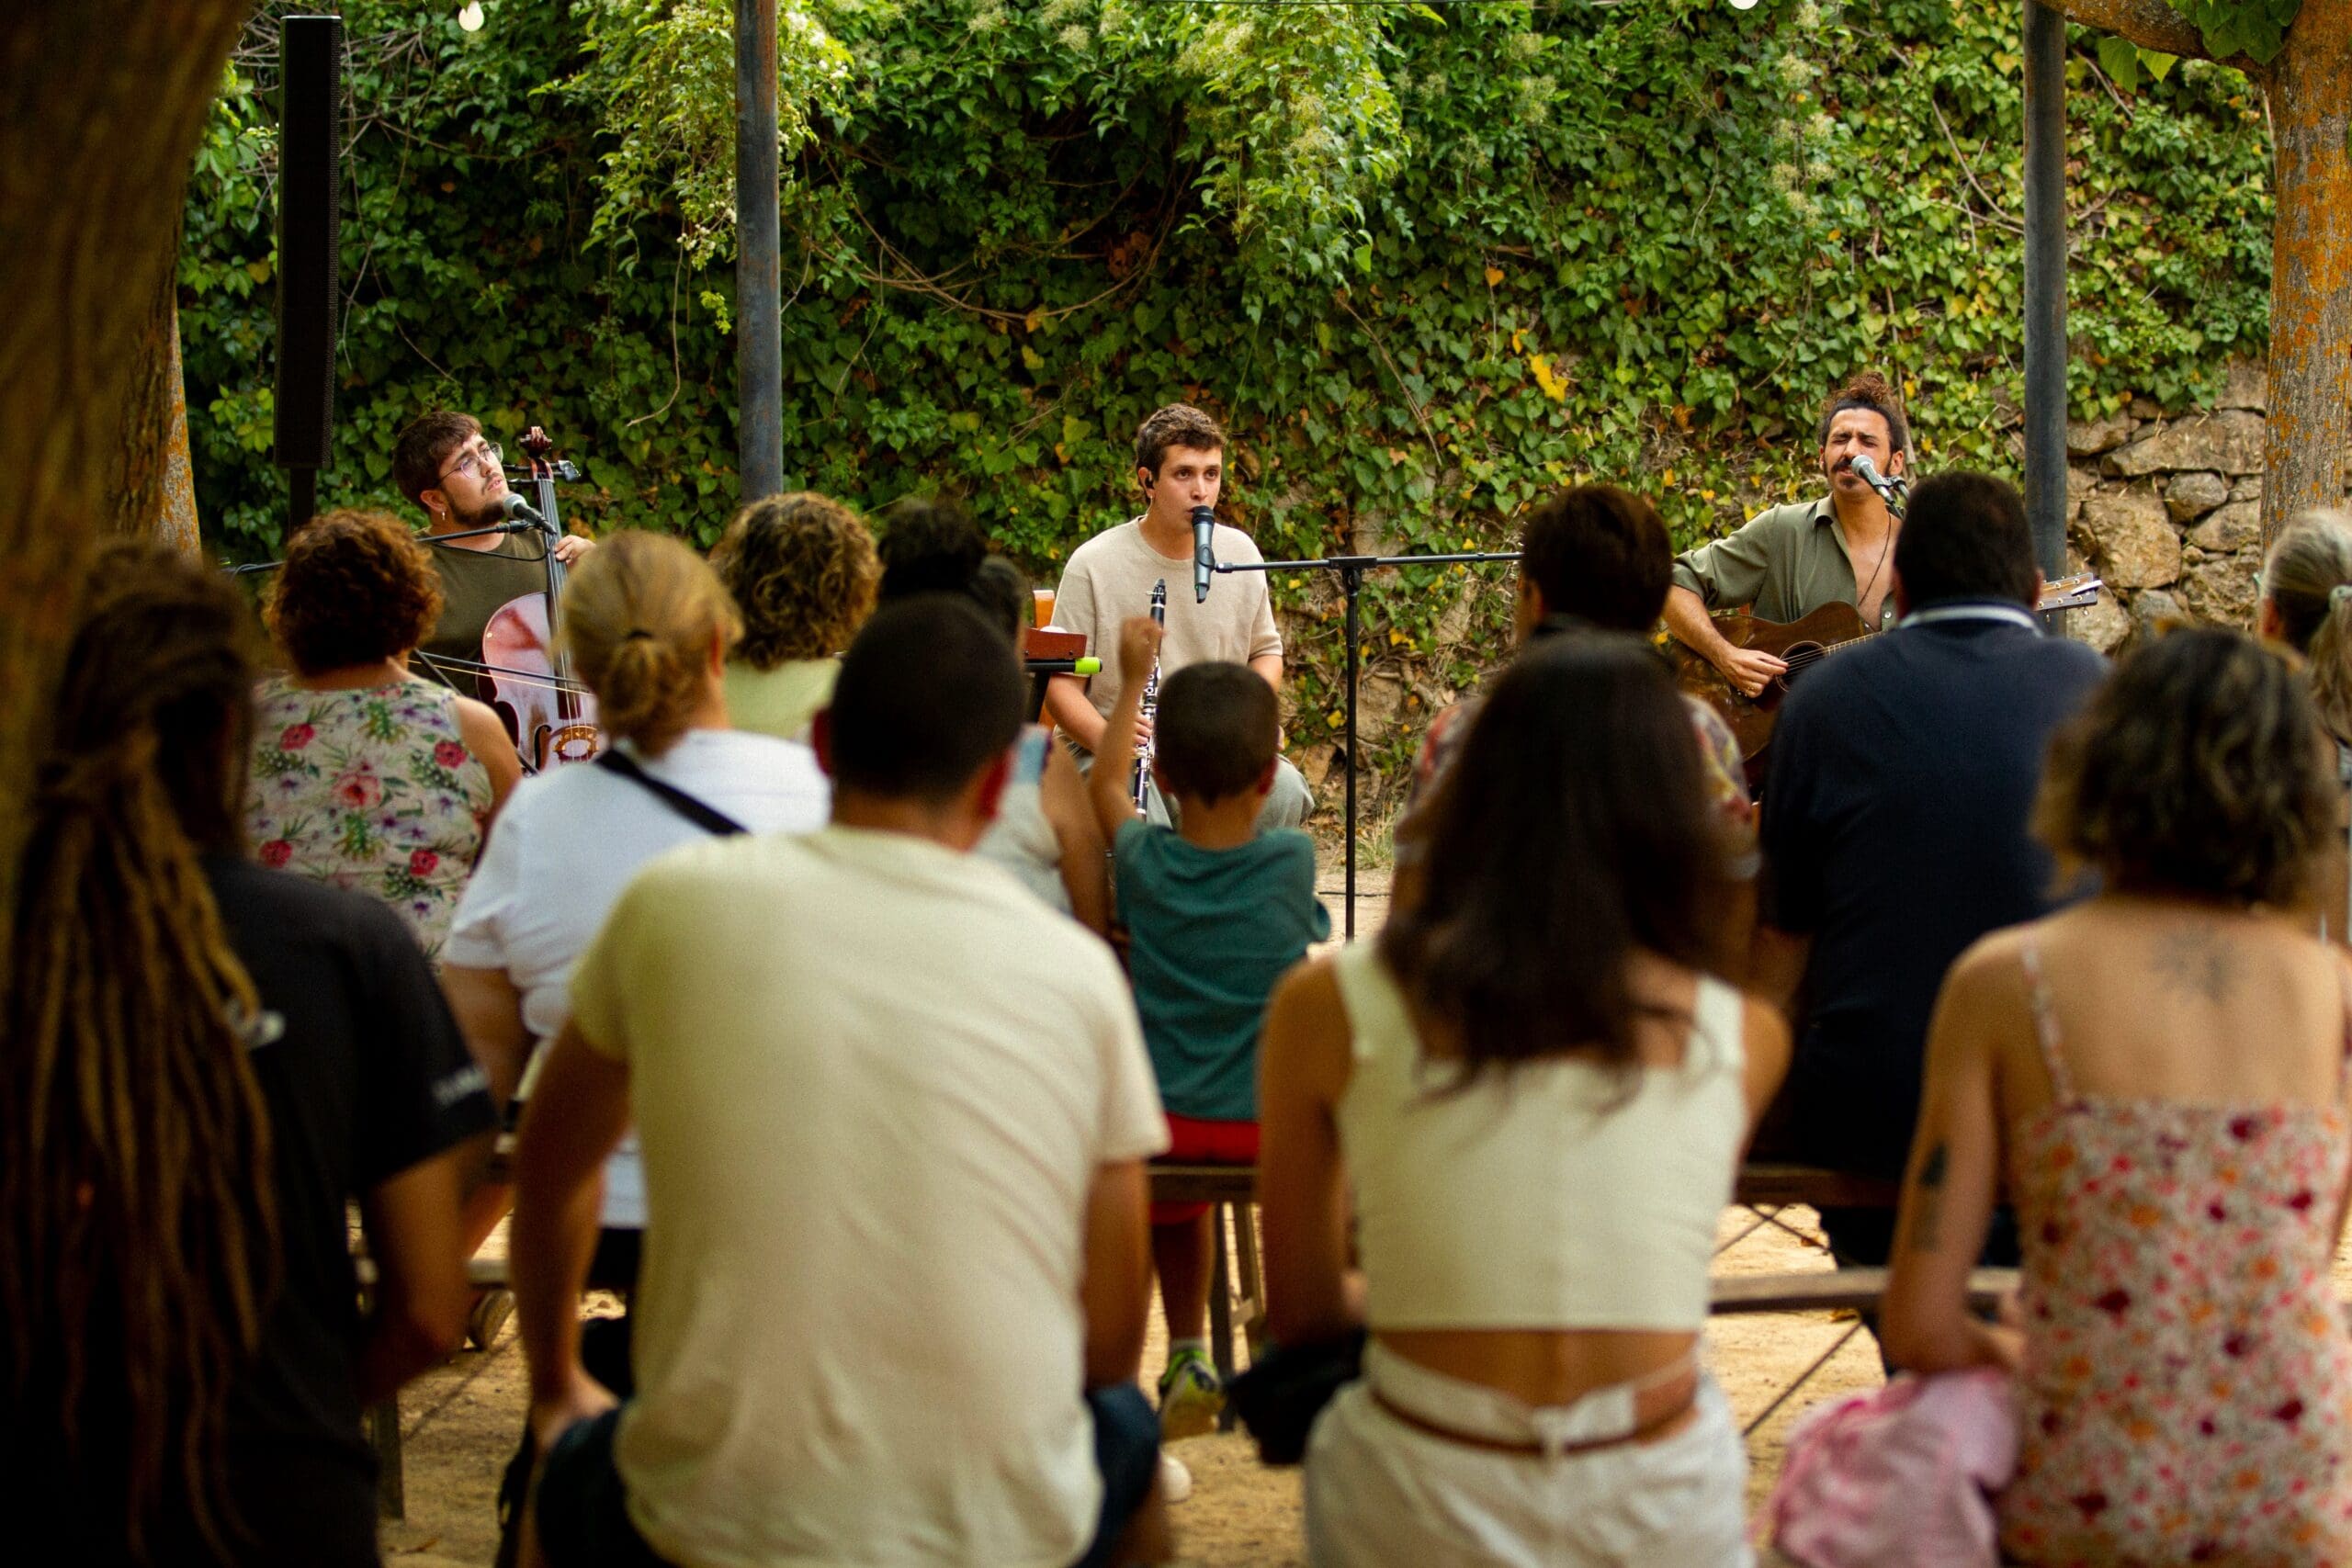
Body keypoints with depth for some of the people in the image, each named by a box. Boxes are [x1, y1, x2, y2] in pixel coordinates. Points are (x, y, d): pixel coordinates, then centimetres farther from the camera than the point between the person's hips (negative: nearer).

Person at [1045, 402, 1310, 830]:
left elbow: (1266, 651, 21)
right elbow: (1061, 681, -5)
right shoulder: (1094, 565, -5)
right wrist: (1107, 738, -26)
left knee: (1284, 791, -28)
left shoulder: (1239, 553, 8)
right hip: (1112, 759, -4)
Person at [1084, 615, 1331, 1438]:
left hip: (1165, 1118, 2)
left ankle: (1188, 1359, 30)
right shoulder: (1292, 861, -18)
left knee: (1179, 1185, 36)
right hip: (1273, 1123, -2)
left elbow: (1104, 785, 11)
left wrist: (1133, 679, 21)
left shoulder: (1143, 861, -12)